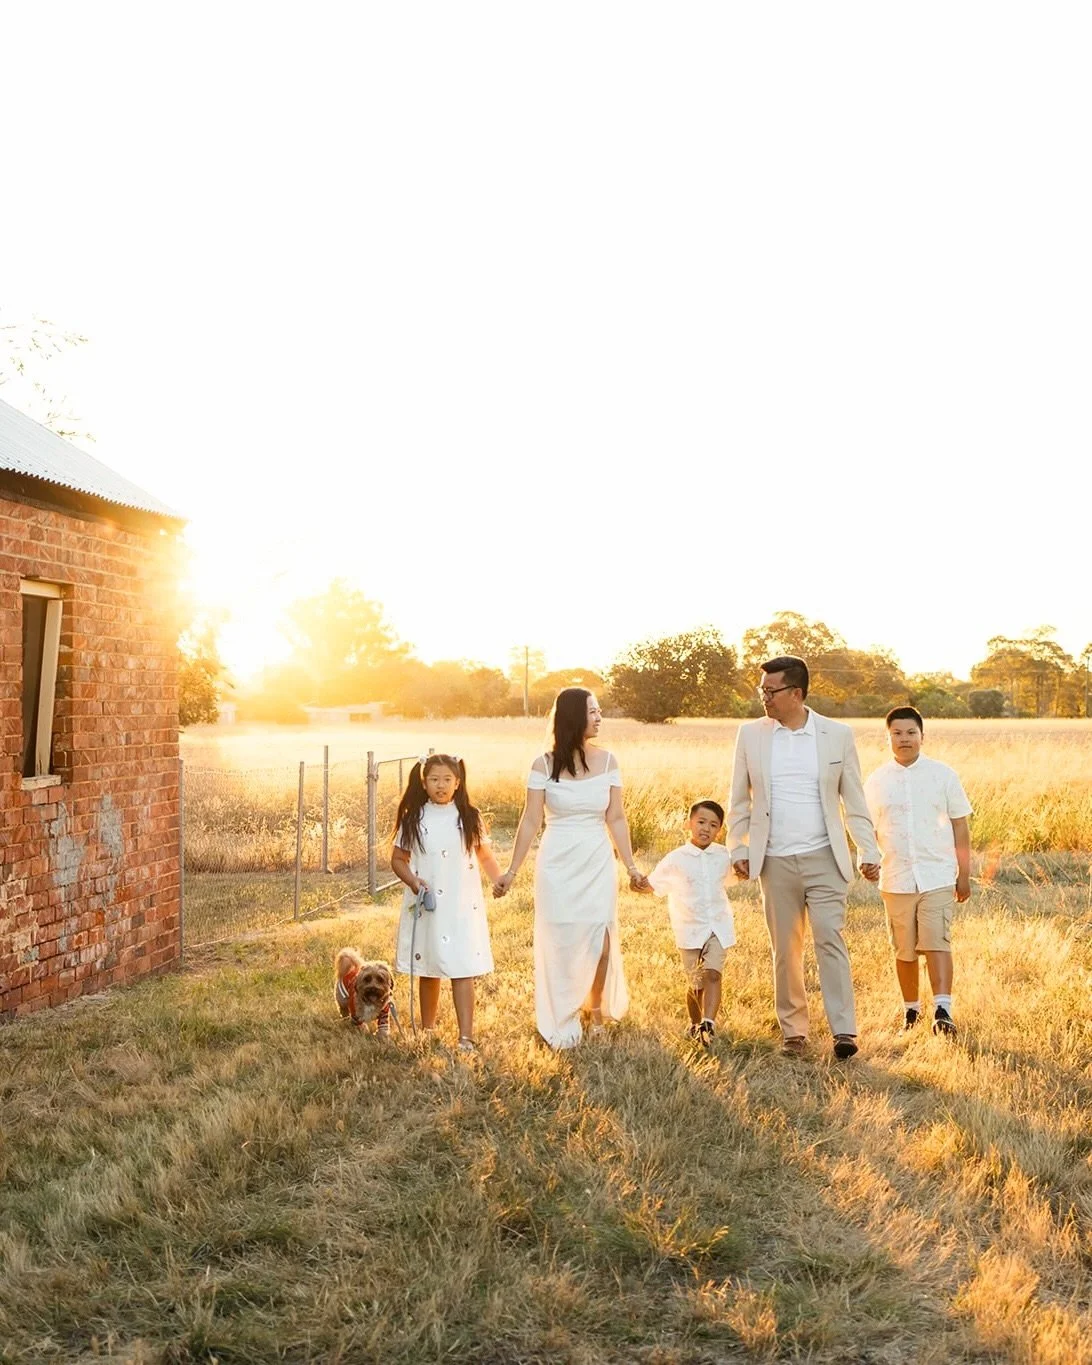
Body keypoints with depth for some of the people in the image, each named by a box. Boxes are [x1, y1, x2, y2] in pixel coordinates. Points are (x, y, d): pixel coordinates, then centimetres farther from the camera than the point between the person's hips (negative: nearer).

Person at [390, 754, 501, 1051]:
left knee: (462, 971, -6)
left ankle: (466, 1037, -5)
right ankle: (427, 1032, 28)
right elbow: (398, 859, 5)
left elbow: (485, 856, 9)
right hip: (426, 907, 1)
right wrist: (412, 880, -14)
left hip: (463, 907, -1)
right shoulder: (413, 820, 1)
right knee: (428, 971, 12)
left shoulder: (469, 818, 3)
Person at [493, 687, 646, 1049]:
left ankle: (597, 1012, 27)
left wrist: (631, 867, 1)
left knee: (599, 944, 2)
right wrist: (511, 872, -5)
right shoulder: (544, 765, -6)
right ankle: (563, 1028, 21)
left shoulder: (607, 761, 0)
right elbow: (531, 821, -4)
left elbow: (616, 819, 3)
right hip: (557, 866, -2)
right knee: (560, 945, 5)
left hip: (597, 863, 2)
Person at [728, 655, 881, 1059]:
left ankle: (844, 1031, -7)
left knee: (830, 940, -9)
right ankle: (793, 1031, 16)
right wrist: (738, 849, 1)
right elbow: (739, 799, 8)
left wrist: (868, 851, -2)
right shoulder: (751, 735, 3)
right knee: (785, 950, 7)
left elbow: (854, 800, 4)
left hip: (824, 857, -1)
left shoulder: (837, 735, 0)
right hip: (775, 861, 2)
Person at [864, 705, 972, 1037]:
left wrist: (964, 874, 4)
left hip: (937, 877, -2)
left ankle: (942, 1011, -15)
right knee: (904, 951, 9)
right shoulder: (877, 782, 4)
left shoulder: (942, 775, 1)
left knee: (937, 943, -13)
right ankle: (911, 1009, 24)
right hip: (895, 881, 2)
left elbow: (960, 826, 5)